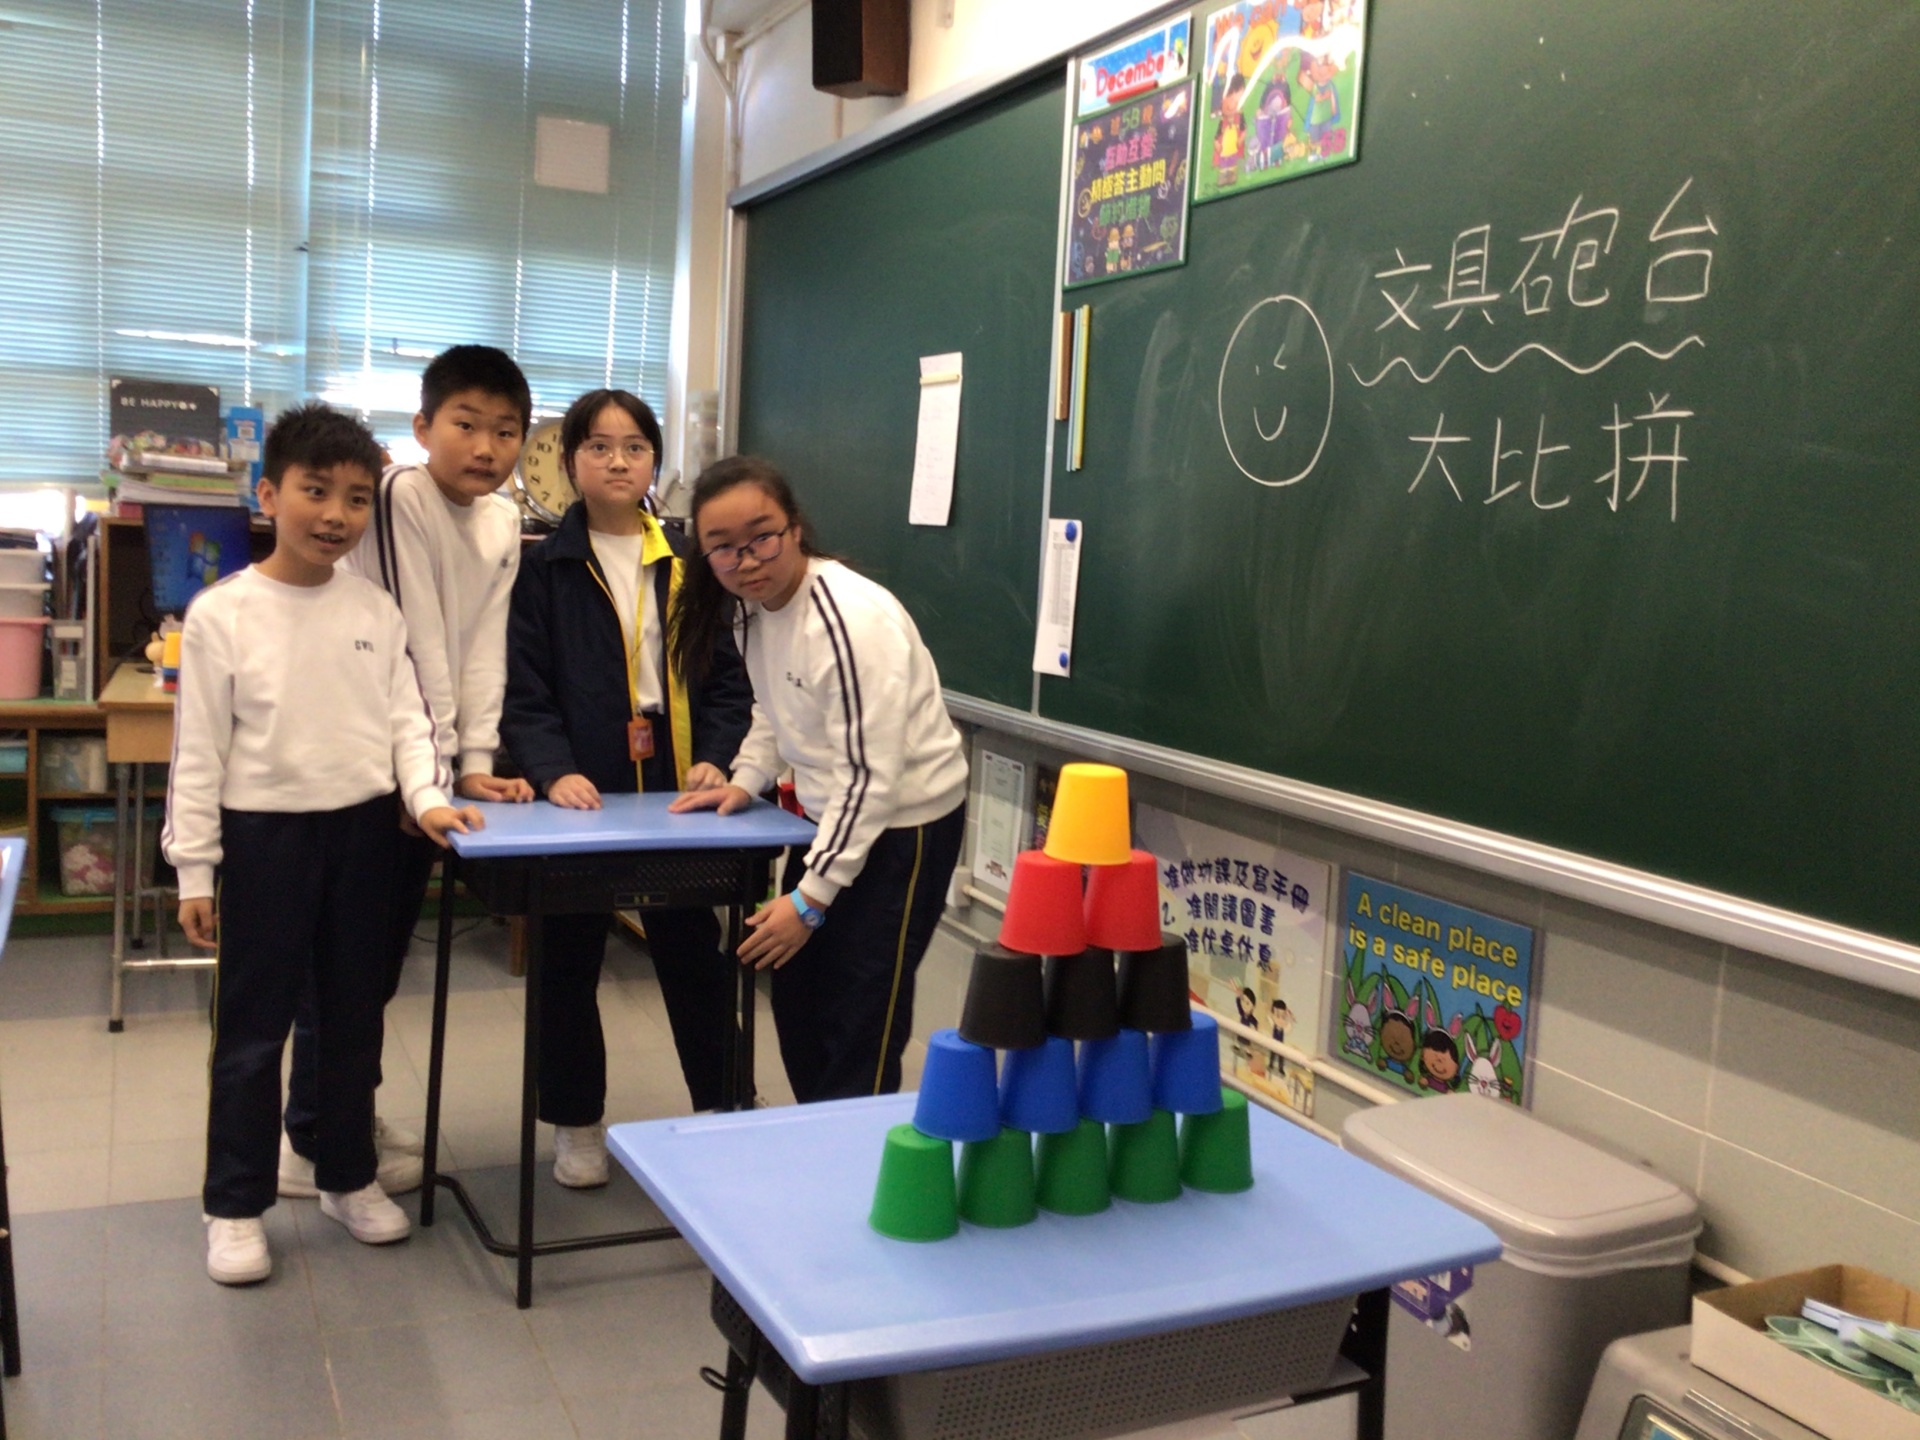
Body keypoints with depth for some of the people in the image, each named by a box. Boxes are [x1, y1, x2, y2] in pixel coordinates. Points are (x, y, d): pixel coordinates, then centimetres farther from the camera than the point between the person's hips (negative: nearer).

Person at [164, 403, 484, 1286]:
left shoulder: (377, 612, 3)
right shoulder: (221, 614, -7)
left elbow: (406, 719, 5)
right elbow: (199, 750, -6)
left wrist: (427, 797, -12)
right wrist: (195, 868, -6)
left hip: (363, 830, 4)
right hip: (263, 833, -3)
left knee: (354, 1017, 15)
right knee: (252, 1027, 6)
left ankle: (348, 1178, 31)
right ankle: (235, 1206, 21)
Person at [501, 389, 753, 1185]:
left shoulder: (690, 561, 5)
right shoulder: (544, 568, -1)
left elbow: (726, 676, 4)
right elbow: (524, 688, -6)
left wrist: (717, 758, -11)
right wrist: (554, 769, -20)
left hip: (676, 791, 1)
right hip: (581, 792, -1)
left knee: (694, 955, 9)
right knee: (569, 961, 10)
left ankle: (723, 1111, 25)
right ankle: (576, 1124, 27)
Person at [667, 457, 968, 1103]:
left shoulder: (853, 619, -28)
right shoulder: (750, 606, -1)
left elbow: (871, 774, -27)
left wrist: (809, 899, -23)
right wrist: (745, 780, 1)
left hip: (904, 821, -9)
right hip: (834, 814, 9)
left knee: (861, 1023, -6)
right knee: (796, 999, 16)